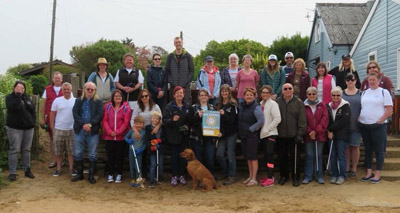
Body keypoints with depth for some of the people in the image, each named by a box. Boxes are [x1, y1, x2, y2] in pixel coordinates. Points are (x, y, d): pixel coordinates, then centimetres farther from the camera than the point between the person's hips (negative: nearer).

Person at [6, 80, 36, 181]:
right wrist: (18, 95, -19)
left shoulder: (27, 97, 11)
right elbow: (14, 107, -21)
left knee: (26, 150, 10)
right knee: (14, 150, -5)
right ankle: (12, 172, 0)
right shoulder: (10, 97, -2)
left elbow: (33, 109, 14)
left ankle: (27, 170, 19)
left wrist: (33, 121, 5)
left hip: (28, 128, 5)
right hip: (15, 128, -5)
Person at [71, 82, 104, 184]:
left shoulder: (98, 102, 5)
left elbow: (100, 115, -6)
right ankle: (79, 174, 19)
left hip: (93, 131, -2)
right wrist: (83, 124, -15)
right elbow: (75, 114, -1)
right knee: (77, 154, 6)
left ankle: (91, 175, 12)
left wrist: (90, 124, -18)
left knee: (92, 155, 2)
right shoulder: (78, 101, 10)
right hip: (79, 130, 2)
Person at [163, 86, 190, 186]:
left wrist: (187, 125, -3)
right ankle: (174, 176, 10)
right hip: (173, 135, -3)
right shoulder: (169, 106, -4)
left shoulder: (187, 106, 7)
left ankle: (181, 175, 17)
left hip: (184, 135, 3)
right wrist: (172, 120, -27)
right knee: (174, 156, 0)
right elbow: (164, 120, -9)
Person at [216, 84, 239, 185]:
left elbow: (234, 119, -12)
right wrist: (218, 131, 0)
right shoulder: (218, 105, 11)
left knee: (230, 154, 0)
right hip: (222, 133, 5)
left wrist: (224, 114, -24)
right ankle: (227, 173, 20)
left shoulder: (233, 104, -5)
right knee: (219, 154, 0)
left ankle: (232, 176, 11)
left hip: (231, 133, -5)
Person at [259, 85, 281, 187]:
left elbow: (277, 119, -15)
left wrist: (268, 129, -14)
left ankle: (270, 178, -8)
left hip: (270, 134, -7)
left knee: (269, 154, -10)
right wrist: (260, 129, 5)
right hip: (263, 134, 7)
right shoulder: (261, 104, 12)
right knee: (266, 155, 11)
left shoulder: (273, 104, -8)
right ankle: (269, 175, 21)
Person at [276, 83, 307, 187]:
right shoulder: (277, 102, 0)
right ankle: (283, 176, 27)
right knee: (282, 157, 12)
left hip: (294, 135, -2)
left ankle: (295, 177, 20)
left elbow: (302, 120, -5)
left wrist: (300, 134, -10)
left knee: (295, 157, 6)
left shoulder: (298, 102, -3)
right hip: (281, 135, 2)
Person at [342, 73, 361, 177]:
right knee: (346, 146, 5)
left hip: (356, 125, -1)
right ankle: (347, 168, 13)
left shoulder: (360, 94, 5)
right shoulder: (341, 93, 8)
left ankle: (354, 168, 14)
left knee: (355, 146, 4)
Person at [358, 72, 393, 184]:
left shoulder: (384, 92, -2)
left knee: (379, 150, 1)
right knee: (368, 150, 11)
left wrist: (380, 121, -14)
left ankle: (377, 174, 7)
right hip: (364, 125, 5)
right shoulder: (364, 93, 13)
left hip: (378, 126, -5)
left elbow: (389, 109, -7)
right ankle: (369, 173, 19)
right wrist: (359, 119, 3)